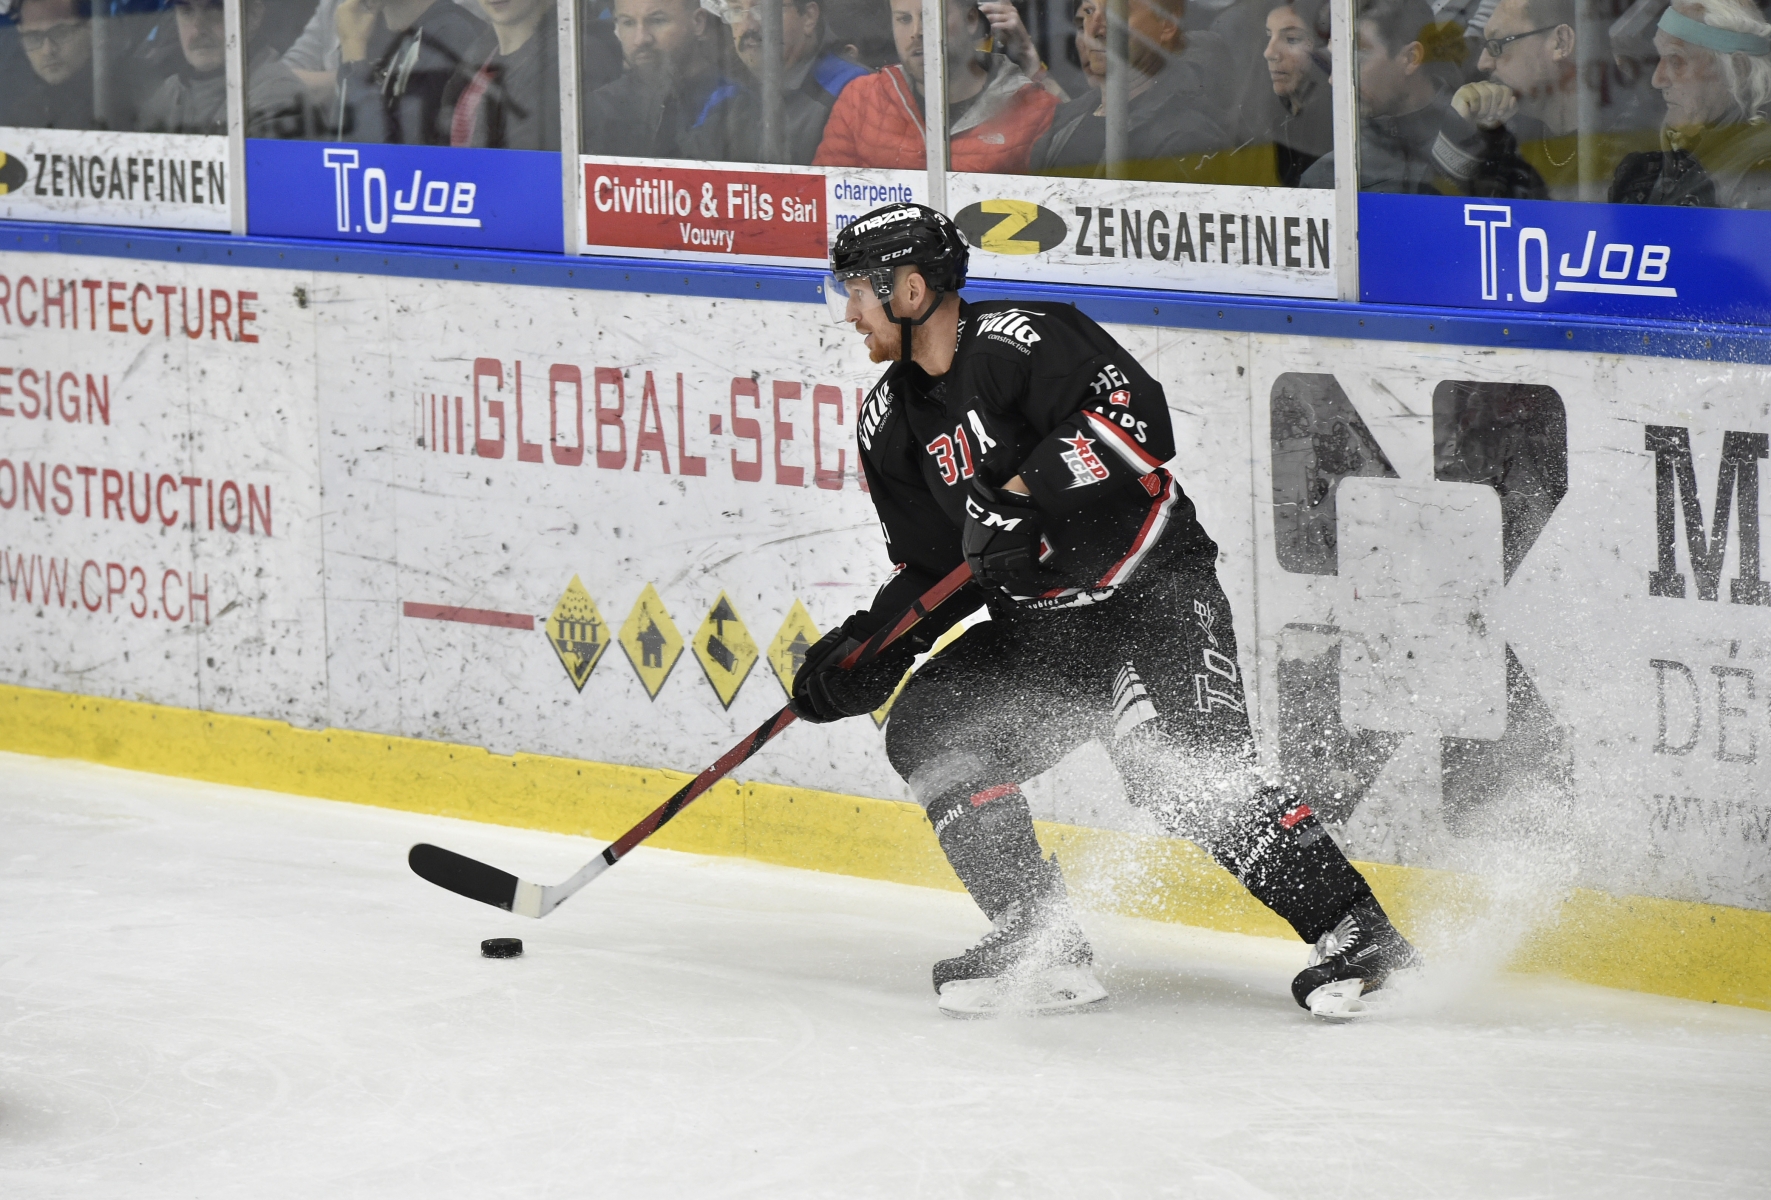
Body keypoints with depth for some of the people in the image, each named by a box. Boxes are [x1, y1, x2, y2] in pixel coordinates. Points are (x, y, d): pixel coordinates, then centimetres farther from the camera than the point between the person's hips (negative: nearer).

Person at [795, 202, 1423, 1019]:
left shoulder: (1020, 340, -16)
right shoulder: (891, 421, 9)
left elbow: (1135, 415, -30)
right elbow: (933, 572, 14)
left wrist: (1022, 490, -35)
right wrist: (865, 649, -1)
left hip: (1157, 591, -8)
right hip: (1039, 628, 8)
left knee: (1184, 770, -25)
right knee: (930, 731, -8)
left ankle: (1353, 931, -20)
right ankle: (1043, 947, -4)